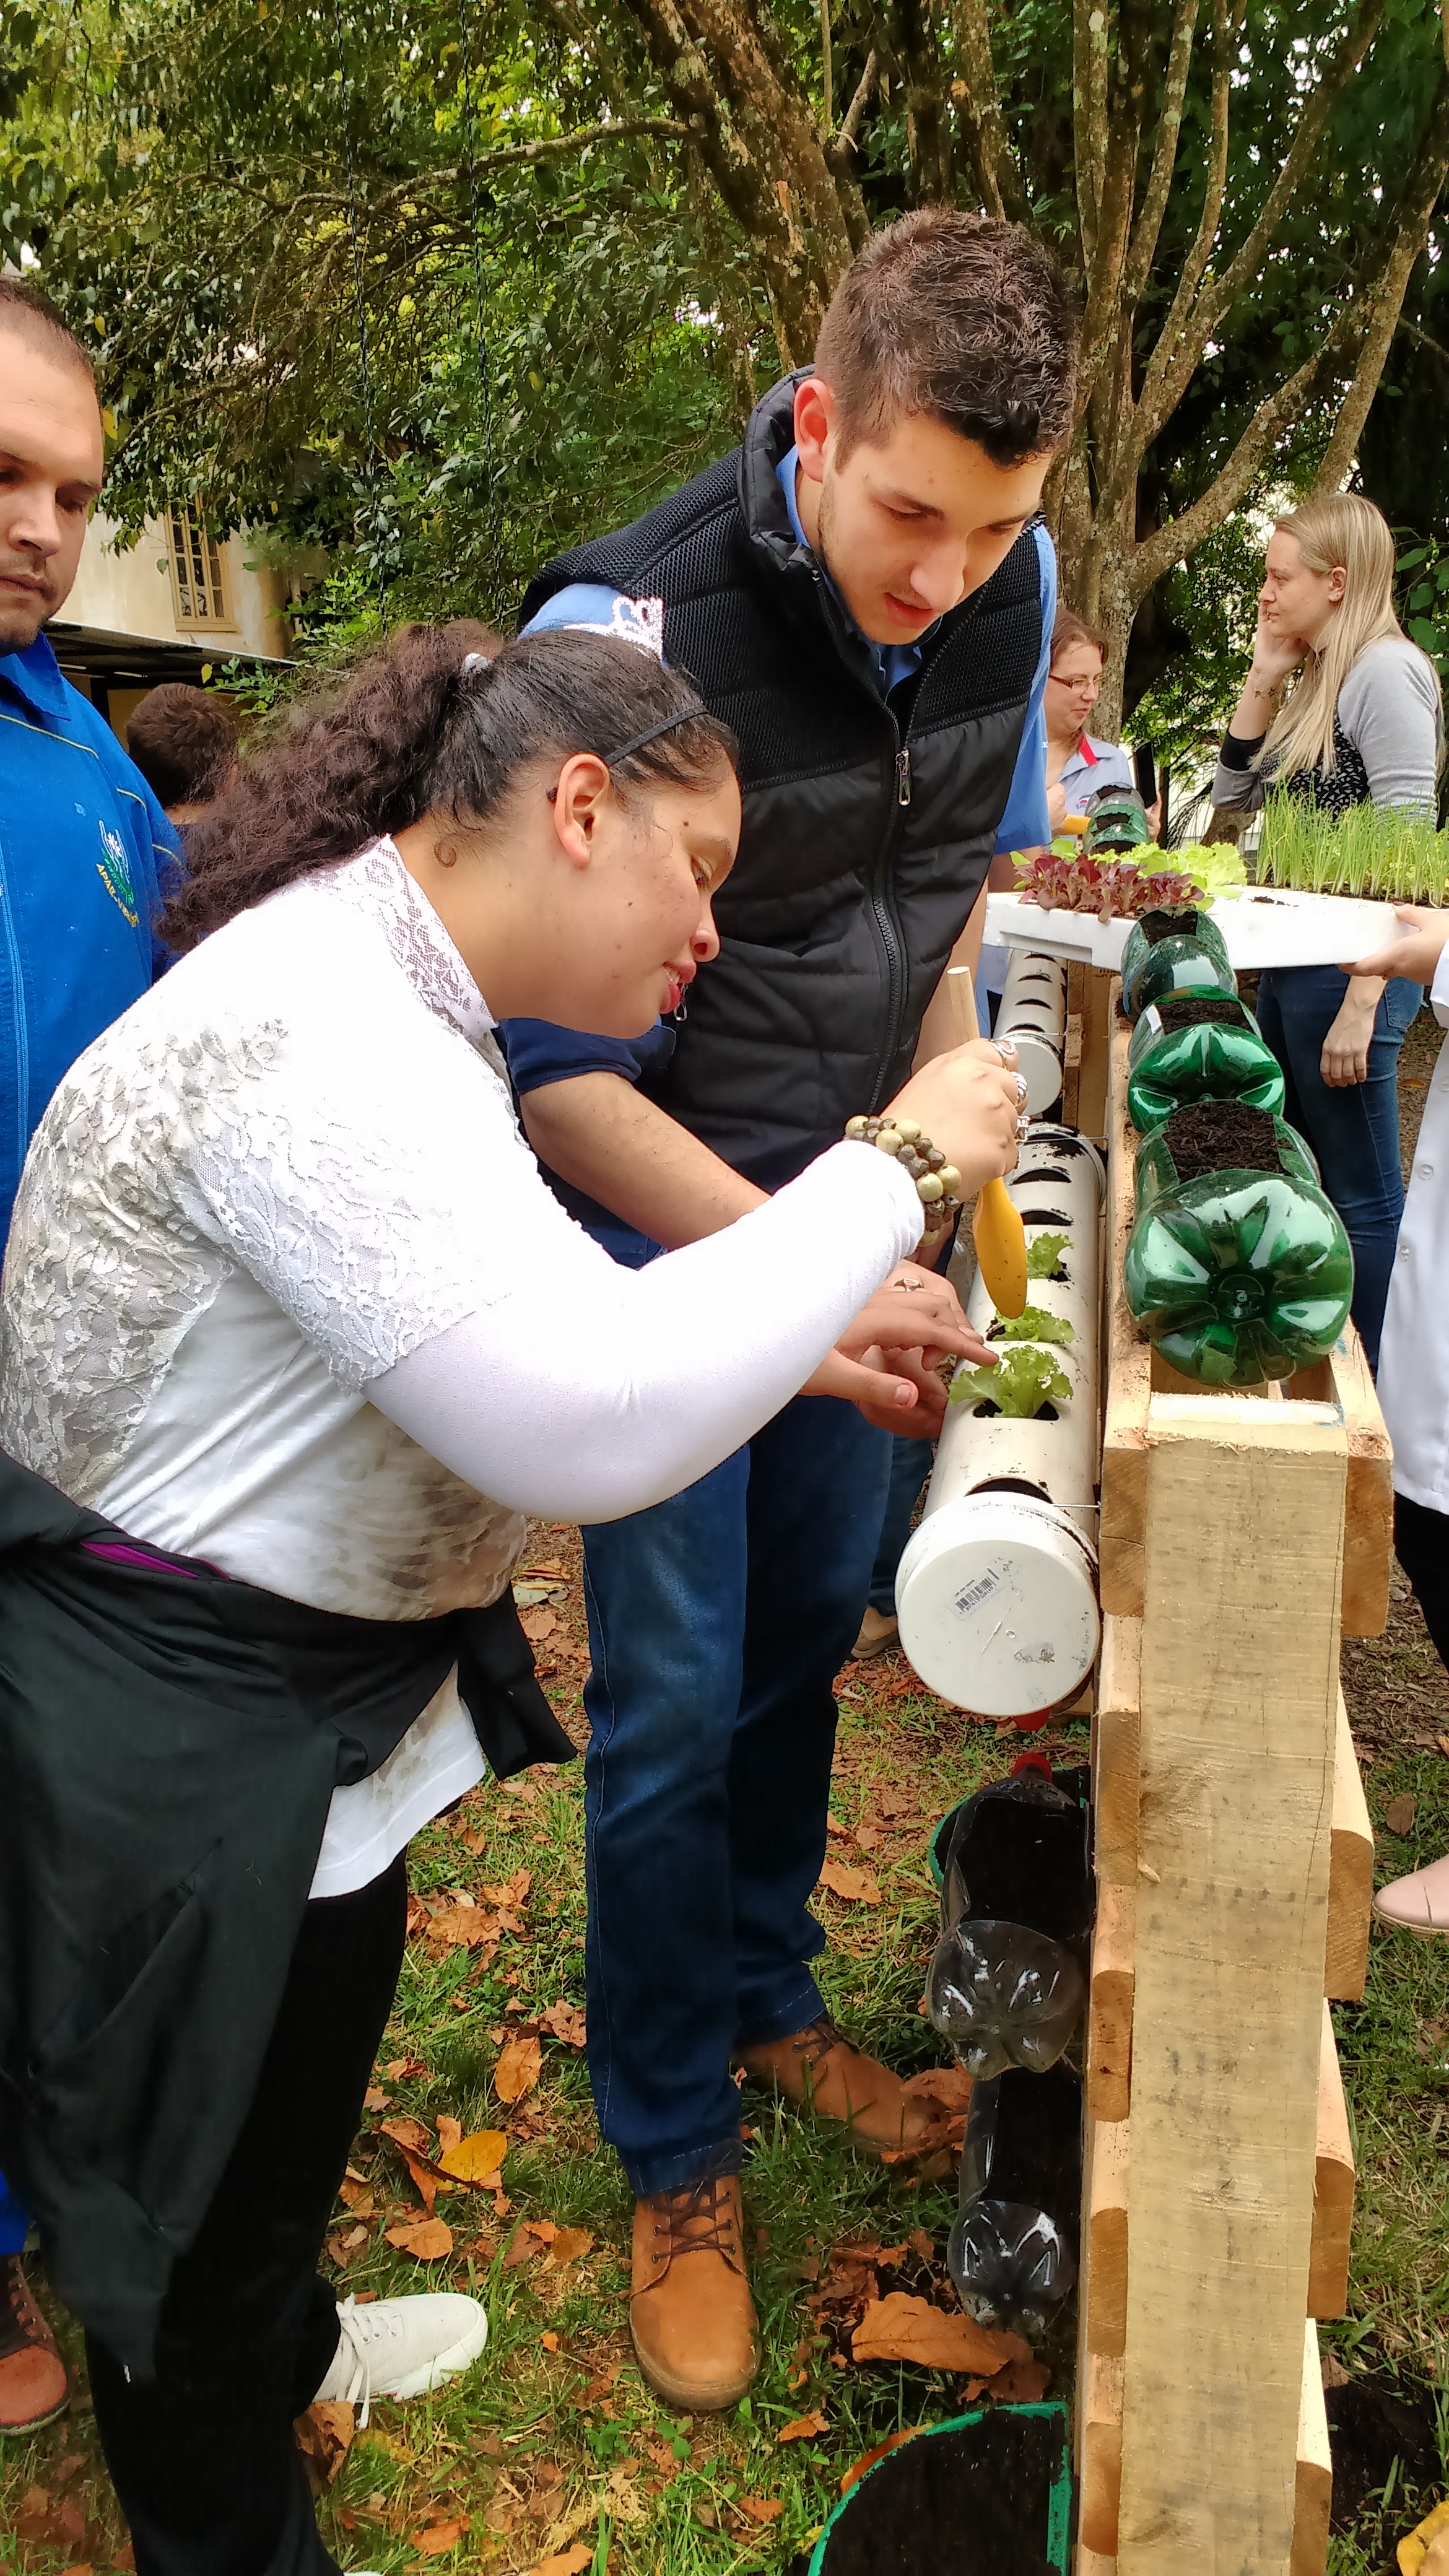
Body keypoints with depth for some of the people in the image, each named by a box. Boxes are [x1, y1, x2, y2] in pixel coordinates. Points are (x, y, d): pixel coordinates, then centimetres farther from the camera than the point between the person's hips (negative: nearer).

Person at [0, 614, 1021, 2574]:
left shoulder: (389, 997, 5)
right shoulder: (318, 1042, -31)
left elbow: (522, 1320, 13)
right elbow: (586, 1428, -37)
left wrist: (813, 1332, 3)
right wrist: (895, 1172, -27)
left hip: (311, 1695, 10)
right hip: (179, 1740, -10)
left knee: (301, 2076, 31)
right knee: (214, 2161, 14)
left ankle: (286, 2347, 58)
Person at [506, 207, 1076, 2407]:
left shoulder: (1013, 582, -8)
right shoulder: (625, 628, -27)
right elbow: (547, 1058, -25)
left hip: (858, 1184, 5)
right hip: (656, 1208, -5)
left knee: (809, 1627, 16)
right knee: (676, 1693, 1)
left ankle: (771, 2002, 40)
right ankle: (674, 2159, 23)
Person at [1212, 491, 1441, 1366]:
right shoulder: (1318, 678, 15)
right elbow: (1237, 794, 18)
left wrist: (1362, 1004, -23)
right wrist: (1265, 675, 8)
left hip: (1351, 969, -10)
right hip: (1290, 961, 10)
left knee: (1358, 1192, -1)